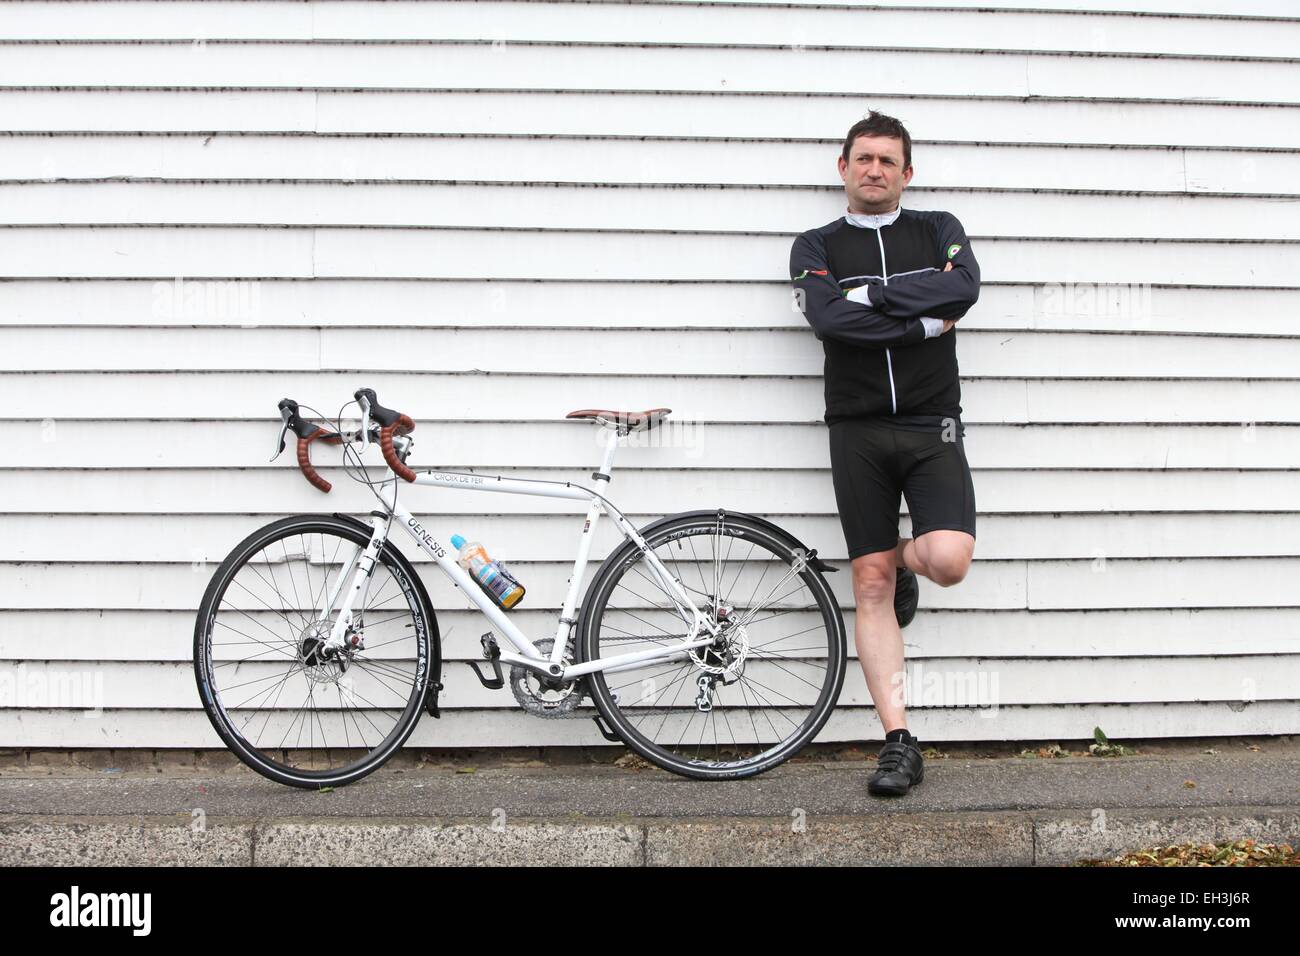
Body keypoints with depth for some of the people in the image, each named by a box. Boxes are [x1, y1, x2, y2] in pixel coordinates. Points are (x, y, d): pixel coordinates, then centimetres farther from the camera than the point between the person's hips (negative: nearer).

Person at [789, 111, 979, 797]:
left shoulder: (939, 230, 13)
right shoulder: (817, 246, 10)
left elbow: (963, 288, -10)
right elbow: (827, 317, -11)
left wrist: (870, 294, -9)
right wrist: (925, 323, -11)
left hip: (932, 427, 0)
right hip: (858, 431, 0)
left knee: (949, 560, -20)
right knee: (870, 584, -1)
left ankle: (907, 560, 20)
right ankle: (899, 744, 6)